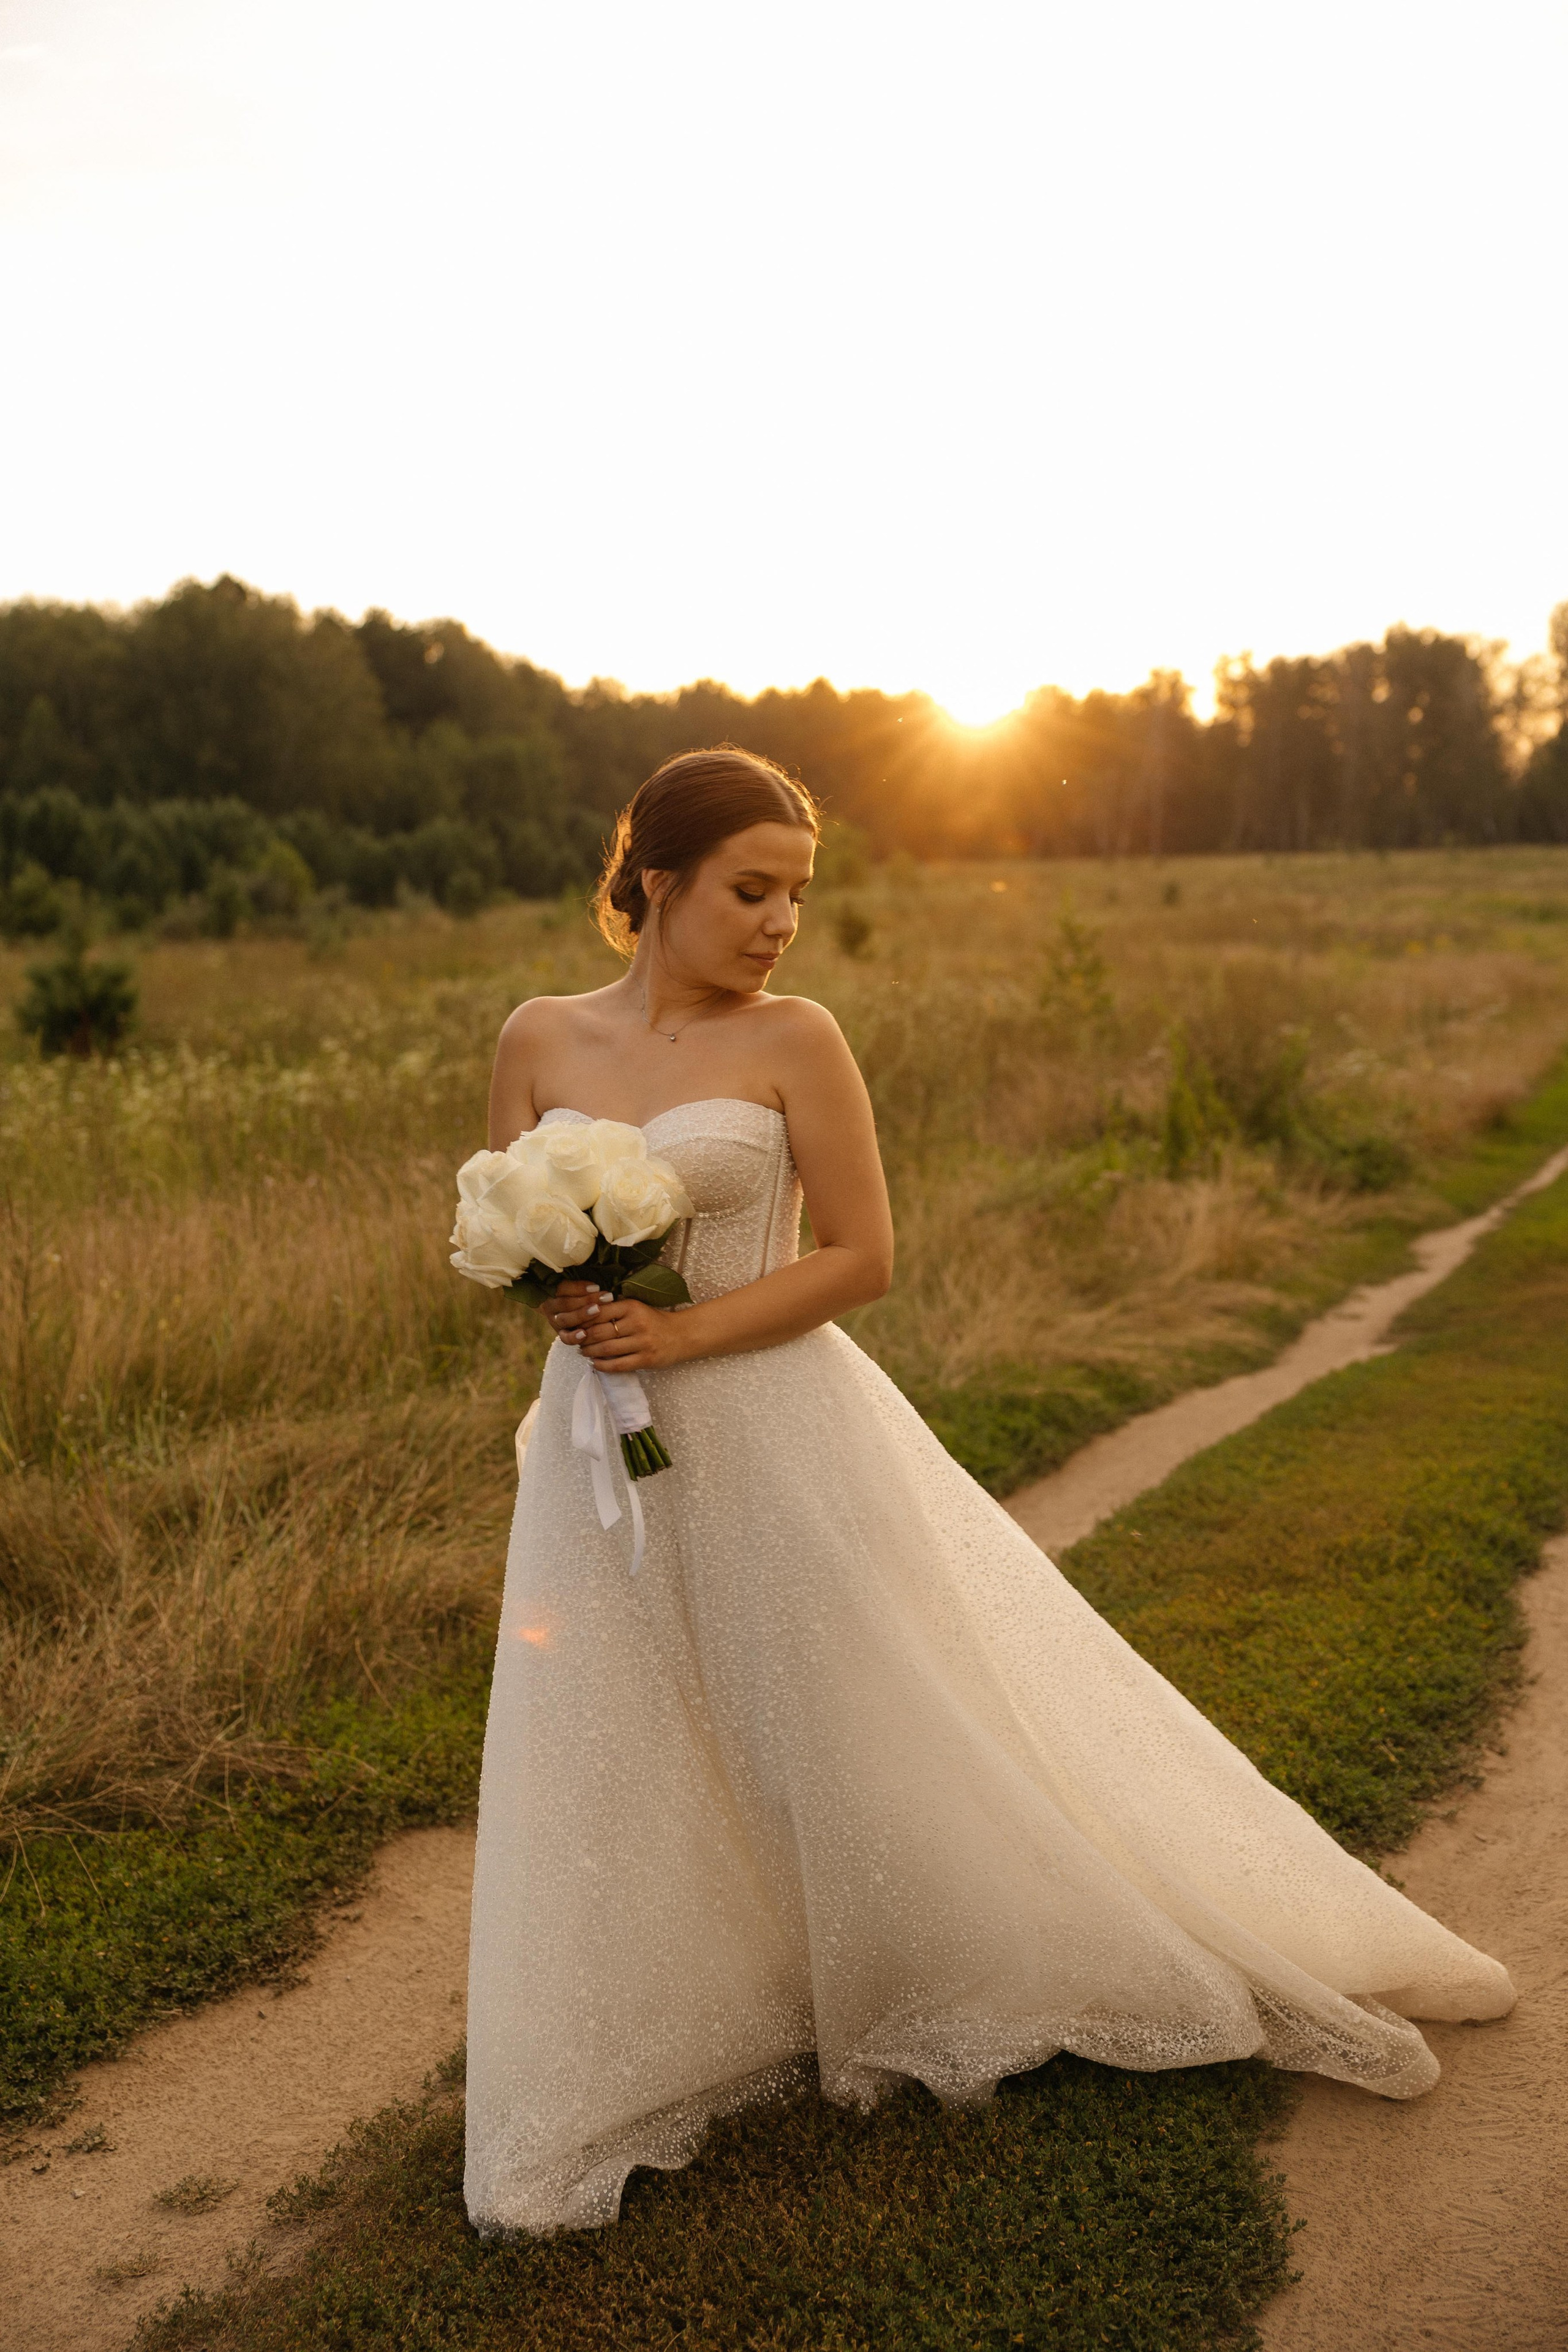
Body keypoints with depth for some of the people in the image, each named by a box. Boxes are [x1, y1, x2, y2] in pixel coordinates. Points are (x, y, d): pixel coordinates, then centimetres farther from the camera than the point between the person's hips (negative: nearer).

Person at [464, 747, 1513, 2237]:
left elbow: (860, 1256, -8)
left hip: (781, 1440, -3)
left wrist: (680, 1332, -16)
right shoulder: (540, 1039, 1)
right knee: (624, 1767, 11)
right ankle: (652, 2055, 36)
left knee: (893, 1735, 8)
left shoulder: (791, 1040, -7)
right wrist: (555, 1292, -13)